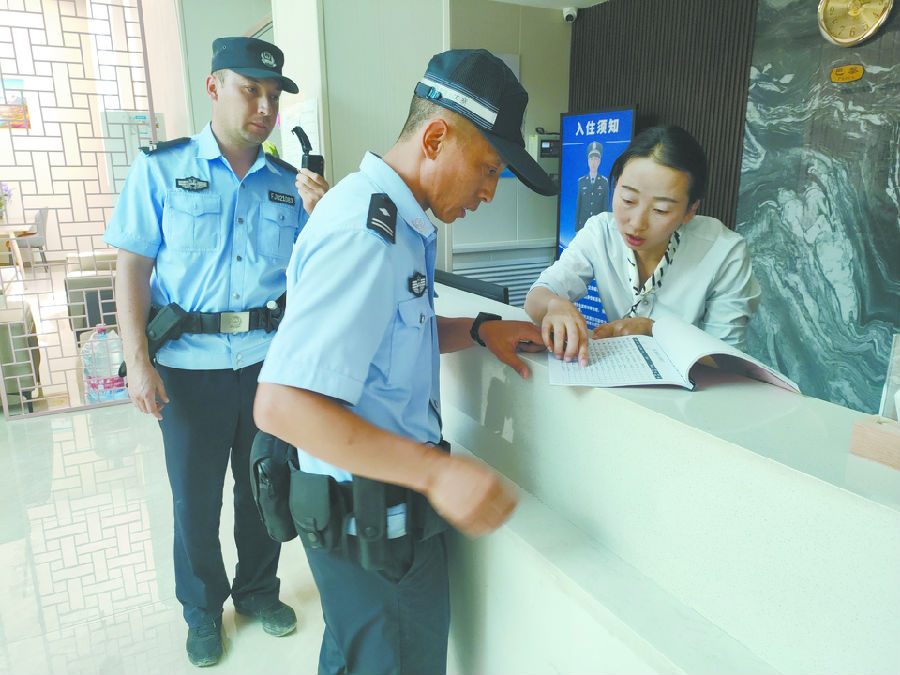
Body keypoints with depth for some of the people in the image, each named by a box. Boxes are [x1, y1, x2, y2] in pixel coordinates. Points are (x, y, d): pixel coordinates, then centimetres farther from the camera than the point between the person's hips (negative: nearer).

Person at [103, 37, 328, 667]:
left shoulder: (288, 182, 7)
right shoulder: (161, 169, 1)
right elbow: (132, 268, -2)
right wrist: (138, 362, -9)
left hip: (271, 358, 2)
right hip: (190, 361, -2)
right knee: (195, 497, 11)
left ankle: (259, 590, 39)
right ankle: (203, 608, 35)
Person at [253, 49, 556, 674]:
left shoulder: (398, 222, 8)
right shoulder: (364, 234, -26)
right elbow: (282, 405, -31)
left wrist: (478, 329, 5)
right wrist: (437, 471, -32)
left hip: (387, 499, 10)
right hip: (372, 522, -10)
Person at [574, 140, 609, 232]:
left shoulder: (604, 182, 4)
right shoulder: (581, 181, 7)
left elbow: (606, 205, 4)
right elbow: (578, 205, 6)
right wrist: (577, 228, 2)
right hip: (583, 224, 1)